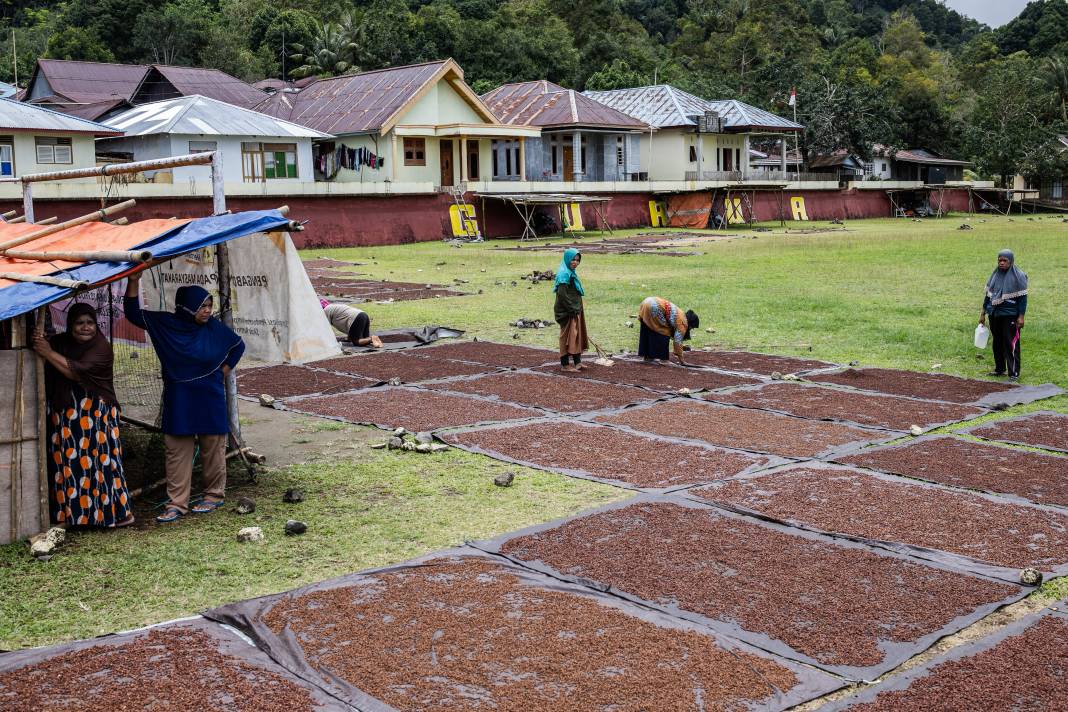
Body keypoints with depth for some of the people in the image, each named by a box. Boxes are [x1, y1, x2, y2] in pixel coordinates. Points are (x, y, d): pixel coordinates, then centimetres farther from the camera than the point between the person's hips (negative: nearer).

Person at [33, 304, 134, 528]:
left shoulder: (101, 347, -11)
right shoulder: (59, 342, 7)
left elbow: (77, 371, -22)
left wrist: (48, 353, -21)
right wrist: (39, 342, -18)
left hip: (95, 415, -5)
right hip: (64, 415, 5)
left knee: (96, 462, -2)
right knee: (67, 463, 6)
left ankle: (117, 510, 8)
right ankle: (68, 511, 16)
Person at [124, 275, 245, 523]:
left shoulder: (215, 328, -5)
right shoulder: (164, 324, -4)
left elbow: (238, 346, 12)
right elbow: (133, 313, -4)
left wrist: (223, 371, 4)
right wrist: (133, 282, -16)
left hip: (210, 400, -1)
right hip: (178, 401, 1)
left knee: (212, 449, 7)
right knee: (177, 452, 3)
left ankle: (214, 495, 23)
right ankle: (177, 503, 8)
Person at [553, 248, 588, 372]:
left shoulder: (571, 273, 13)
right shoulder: (564, 274, -17)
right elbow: (562, 295, -23)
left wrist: (577, 309, 16)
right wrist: (573, 310, -20)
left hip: (575, 310, 10)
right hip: (567, 312, -10)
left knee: (577, 335, 14)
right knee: (568, 335, -2)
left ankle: (577, 362, 22)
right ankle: (565, 364, 6)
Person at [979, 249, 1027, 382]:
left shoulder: (1018, 276, -8)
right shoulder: (995, 274, 8)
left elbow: (1023, 297, -9)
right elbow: (988, 294, 14)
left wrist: (1021, 316, -14)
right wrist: (983, 313, 13)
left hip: (1010, 315, -6)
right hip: (995, 314, 6)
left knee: (1011, 343, -5)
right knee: (997, 343, 13)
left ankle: (1014, 373, 1)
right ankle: (999, 369, 25)